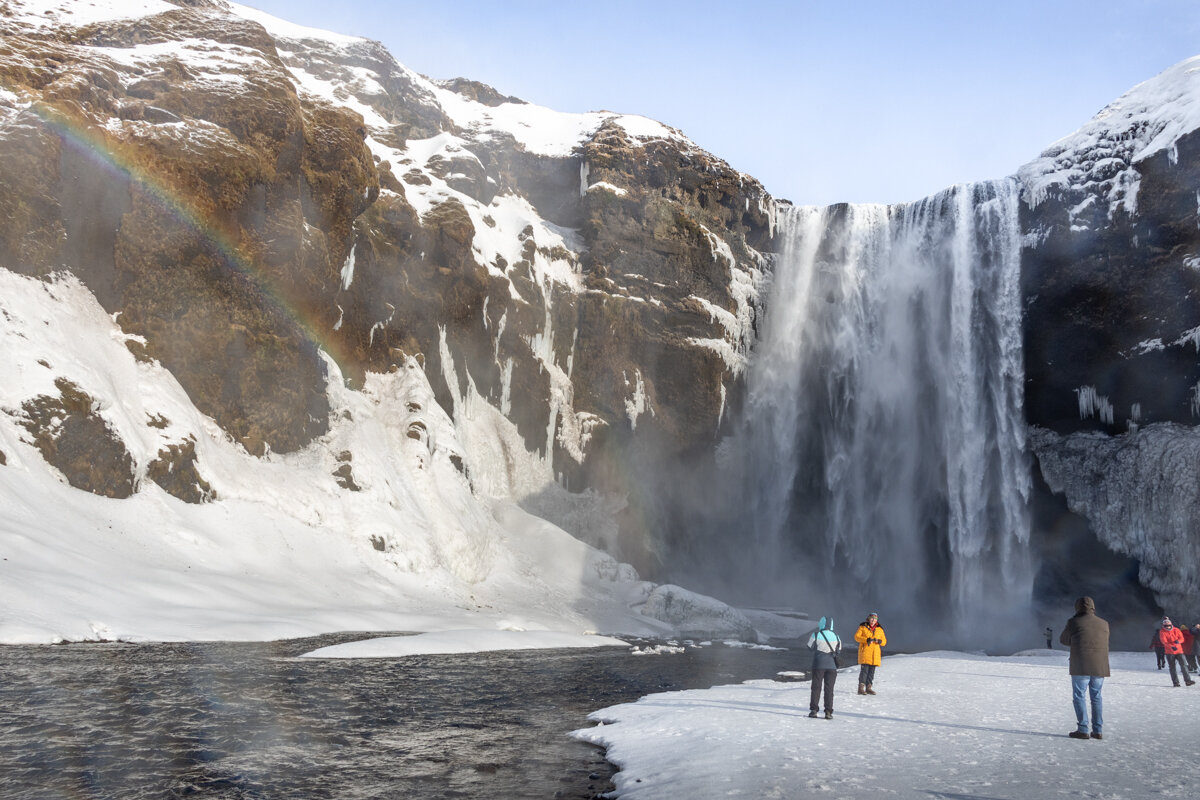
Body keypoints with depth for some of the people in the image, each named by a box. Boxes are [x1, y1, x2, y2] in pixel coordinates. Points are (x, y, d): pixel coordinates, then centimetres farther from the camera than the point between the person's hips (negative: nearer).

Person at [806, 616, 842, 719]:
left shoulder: (816, 635, -10)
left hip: (818, 665, -2)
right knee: (829, 689, 6)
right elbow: (838, 651, 9)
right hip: (832, 665, 2)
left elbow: (810, 647, 1)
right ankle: (828, 712, 2)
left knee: (816, 687, 6)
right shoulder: (836, 637, 1)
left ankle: (813, 710, 5)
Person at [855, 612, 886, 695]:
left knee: (871, 671, 6)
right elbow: (857, 636, -6)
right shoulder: (863, 627, 3)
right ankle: (861, 688, -13)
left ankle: (868, 687, 13)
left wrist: (879, 641, -9)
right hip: (865, 652, -4)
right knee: (864, 670, -13)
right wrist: (867, 640, -20)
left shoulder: (880, 629, 14)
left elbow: (884, 641, 15)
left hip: (875, 653, 4)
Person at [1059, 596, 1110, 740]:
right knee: (1096, 697, 13)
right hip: (1100, 667, 5)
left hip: (1081, 667, -4)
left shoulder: (1074, 622, -5)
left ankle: (1082, 730, -3)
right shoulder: (1104, 623, 8)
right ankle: (1098, 730, 12)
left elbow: (1063, 640, 6)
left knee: (1079, 696, 2)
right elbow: (1104, 642, 19)